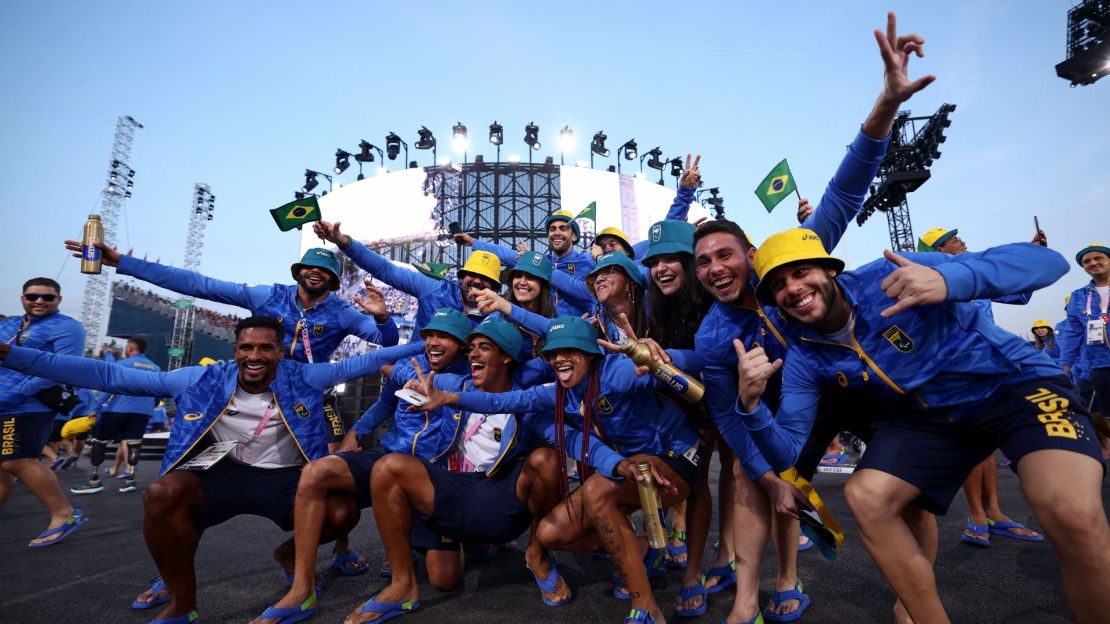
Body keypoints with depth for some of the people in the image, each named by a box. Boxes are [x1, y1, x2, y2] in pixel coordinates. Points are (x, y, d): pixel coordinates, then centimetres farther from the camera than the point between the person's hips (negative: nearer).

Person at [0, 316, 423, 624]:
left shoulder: (303, 379, -7)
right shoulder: (203, 380, -7)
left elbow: (362, 363, -4)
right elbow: (109, 376, -6)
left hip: (286, 478, 0)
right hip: (223, 474, 1)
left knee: (341, 514, -25)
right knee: (164, 492, -30)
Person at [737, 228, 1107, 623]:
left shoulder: (888, 277, -25)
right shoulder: (803, 358, -11)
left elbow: (1046, 260, -27)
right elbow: (785, 454, -13)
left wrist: (950, 280, -47)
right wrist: (750, 404, -34)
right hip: (925, 416, 4)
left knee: (1072, 513, -28)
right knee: (865, 497, -14)